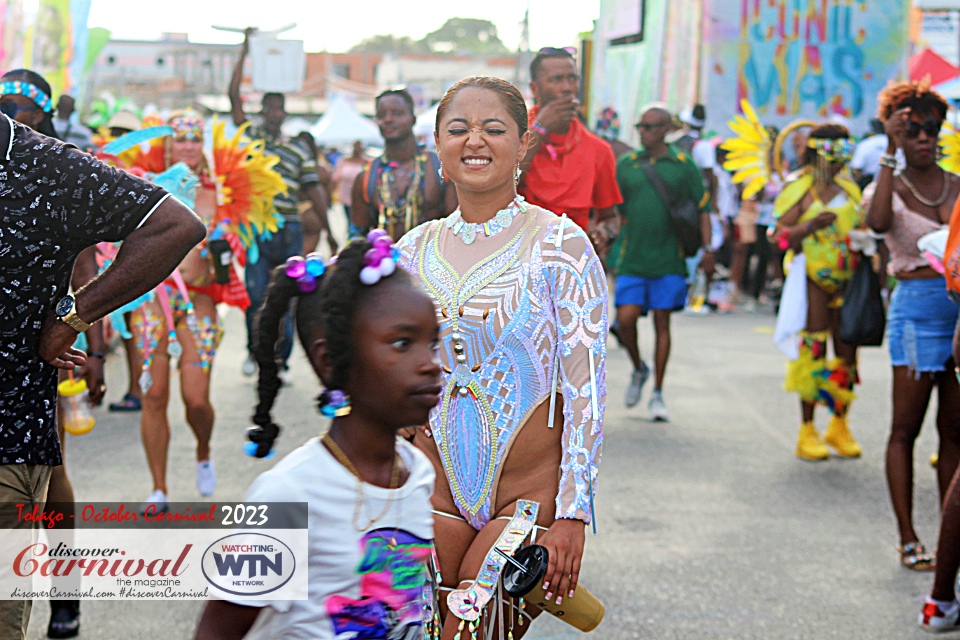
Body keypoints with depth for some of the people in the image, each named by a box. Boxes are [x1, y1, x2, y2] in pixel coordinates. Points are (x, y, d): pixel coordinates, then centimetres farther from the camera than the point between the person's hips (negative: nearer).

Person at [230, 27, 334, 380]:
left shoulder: (298, 151, 11)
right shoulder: (250, 136, 9)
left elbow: (315, 191, 9)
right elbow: (234, 95, 2)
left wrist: (328, 232, 4)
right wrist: (245, 51, -1)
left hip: (289, 230, 1)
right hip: (255, 229, -1)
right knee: (255, 295, -4)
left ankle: (281, 362, 11)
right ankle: (254, 351, 18)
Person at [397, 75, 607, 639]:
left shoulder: (559, 244, -8)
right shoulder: (416, 250, 6)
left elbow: (587, 388, -10)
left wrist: (572, 514, -15)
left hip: (530, 488, -4)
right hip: (436, 484, 4)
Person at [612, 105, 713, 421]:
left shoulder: (684, 164, 2)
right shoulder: (626, 164, 7)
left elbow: (702, 208, 5)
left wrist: (707, 248, -3)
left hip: (669, 260, -1)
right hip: (632, 259, 2)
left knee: (662, 322, 1)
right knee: (625, 318, -8)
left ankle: (657, 394, 10)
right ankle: (638, 369, 21)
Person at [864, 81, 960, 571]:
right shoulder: (890, 188, -1)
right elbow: (878, 222, -25)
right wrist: (890, 154, -25)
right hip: (917, 308, -4)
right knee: (907, 426, 0)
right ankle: (908, 539, 6)